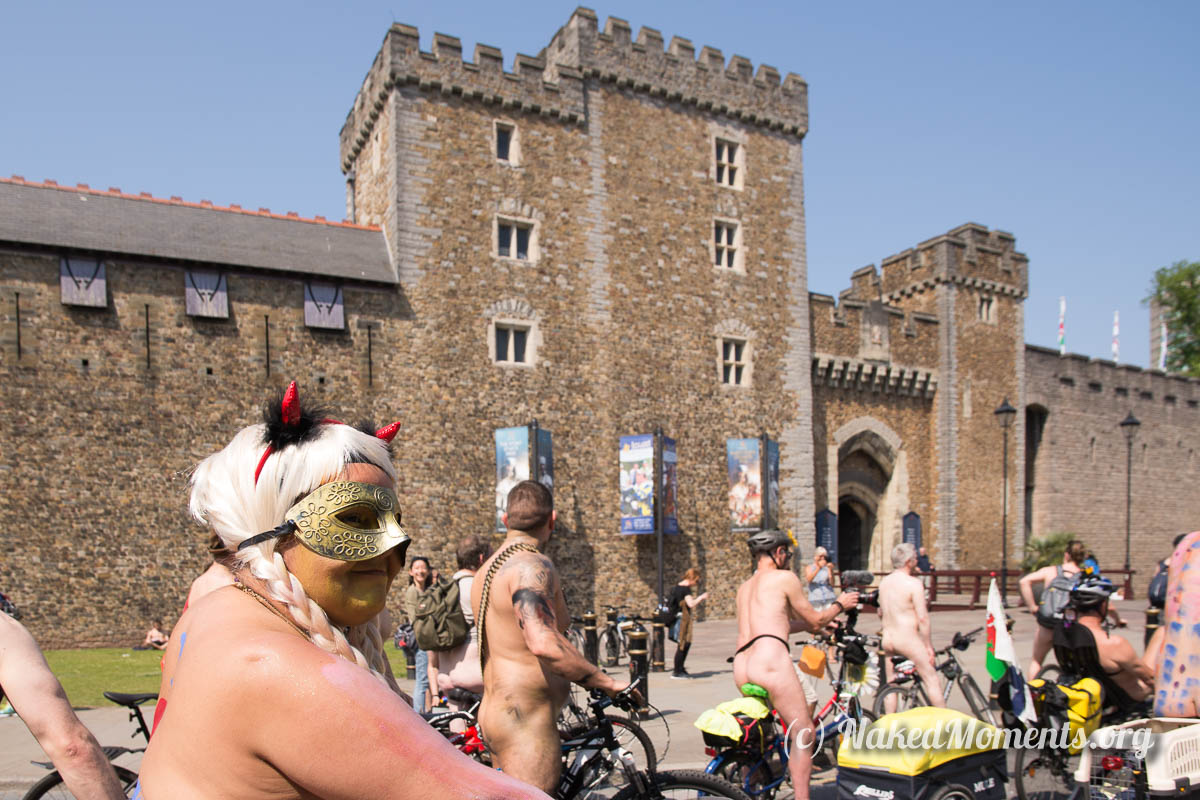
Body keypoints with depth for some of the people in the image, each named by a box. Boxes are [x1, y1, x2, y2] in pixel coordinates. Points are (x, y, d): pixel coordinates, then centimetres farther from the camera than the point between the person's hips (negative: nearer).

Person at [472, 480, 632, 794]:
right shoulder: (532, 565, -18)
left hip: (495, 711, 10)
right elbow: (544, 643, -33)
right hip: (526, 724, -10)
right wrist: (606, 683, -23)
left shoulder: (488, 569, 13)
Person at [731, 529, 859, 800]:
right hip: (770, 661, -8)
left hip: (740, 669, 8)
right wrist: (839, 604, 29)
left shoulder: (744, 587, 26)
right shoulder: (784, 577, 5)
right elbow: (815, 621, 11)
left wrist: (819, 622, 42)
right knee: (803, 733, 0)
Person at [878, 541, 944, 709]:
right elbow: (923, 618, -15)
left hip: (887, 639, 7)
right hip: (908, 639, -7)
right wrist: (929, 646, -9)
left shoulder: (884, 581, 8)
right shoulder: (914, 583, -13)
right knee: (932, 680, 3)